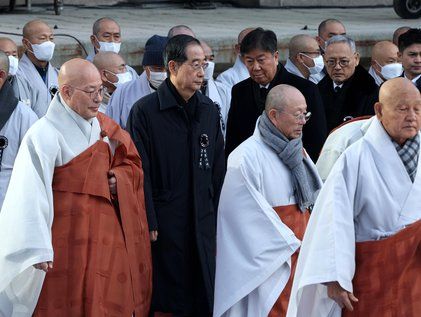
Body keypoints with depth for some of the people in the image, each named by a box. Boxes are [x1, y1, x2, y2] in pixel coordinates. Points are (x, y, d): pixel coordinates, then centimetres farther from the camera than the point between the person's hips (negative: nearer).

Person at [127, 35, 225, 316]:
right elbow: (141, 171, -8)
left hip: (202, 226, 5)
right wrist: (149, 224, -12)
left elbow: (218, 169, 14)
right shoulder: (145, 110, -6)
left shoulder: (209, 110, 11)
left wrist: (216, 219, 10)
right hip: (164, 227, -5)